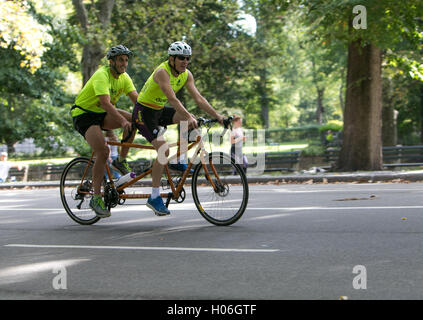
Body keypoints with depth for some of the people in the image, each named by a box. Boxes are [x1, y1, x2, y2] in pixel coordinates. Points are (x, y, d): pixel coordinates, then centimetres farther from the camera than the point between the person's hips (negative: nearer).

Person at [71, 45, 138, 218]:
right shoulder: (101, 75, -24)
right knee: (103, 151, -25)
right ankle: (96, 198, -14)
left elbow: (137, 99, -7)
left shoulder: (124, 77, -1)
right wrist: (122, 121, -48)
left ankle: (121, 161, -3)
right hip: (84, 114, -7)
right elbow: (106, 103, -36)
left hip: (102, 114, 7)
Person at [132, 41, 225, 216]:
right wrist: (189, 117, -49)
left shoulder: (186, 75, -4)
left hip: (160, 110, 8)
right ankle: (154, 198, -15)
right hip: (144, 112, -7)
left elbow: (198, 98, -9)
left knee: (190, 119, -15)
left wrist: (218, 116, -19)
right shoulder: (162, 72, -26)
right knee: (164, 149, -22)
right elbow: (172, 98, -38)